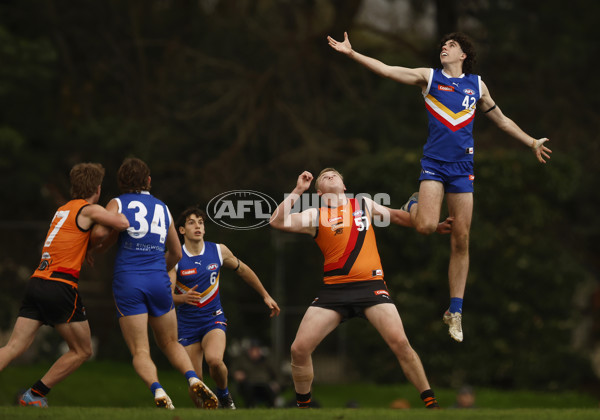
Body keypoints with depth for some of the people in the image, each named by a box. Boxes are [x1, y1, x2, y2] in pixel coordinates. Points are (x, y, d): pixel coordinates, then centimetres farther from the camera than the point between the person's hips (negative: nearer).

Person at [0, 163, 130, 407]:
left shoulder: (62, 210, 22)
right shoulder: (89, 210, -2)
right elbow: (123, 224, -15)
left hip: (36, 283, 7)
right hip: (61, 286, -7)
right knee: (82, 351, 9)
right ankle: (34, 395, 7)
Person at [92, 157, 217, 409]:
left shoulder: (118, 204, 4)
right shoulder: (162, 208, 16)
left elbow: (100, 233, -14)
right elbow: (176, 253, 25)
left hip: (127, 282, -3)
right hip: (158, 281, 3)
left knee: (140, 352, -1)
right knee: (170, 343, 20)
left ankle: (158, 391, -29)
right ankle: (194, 381, -7)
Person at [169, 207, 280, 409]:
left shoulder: (219, 251, -2)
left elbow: (243, 270, 15)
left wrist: (266, 295, 21)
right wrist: (183, 297, -38)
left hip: (213, 318, 0)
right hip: (187, 322, 0)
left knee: (214, 360, -29)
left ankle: (223, 394, 0)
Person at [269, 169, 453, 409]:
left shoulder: (364, 205, 14)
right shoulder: (316, 216, 8)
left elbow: (396, 216, 28)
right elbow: (277, 222, -5)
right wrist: (298, 190, -7)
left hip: (370, 285, -1)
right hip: (334, 289, 1)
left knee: (400, 342, -19)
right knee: (299, 349, -9)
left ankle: (431, 404, -9)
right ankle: (303, 406, 13)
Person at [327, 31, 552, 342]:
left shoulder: (477, 85, 14)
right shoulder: (429, 77, 6)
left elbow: (501, 120, 25)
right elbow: (386, 70, -2)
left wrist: (532, 143, 26)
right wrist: (351, 53, -12)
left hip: (462, 167, 2)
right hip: (433, 162, -2)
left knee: (461, 241, 0)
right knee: (426, 226, -24)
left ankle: (455, 311, 8)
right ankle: (413, 206, 15)